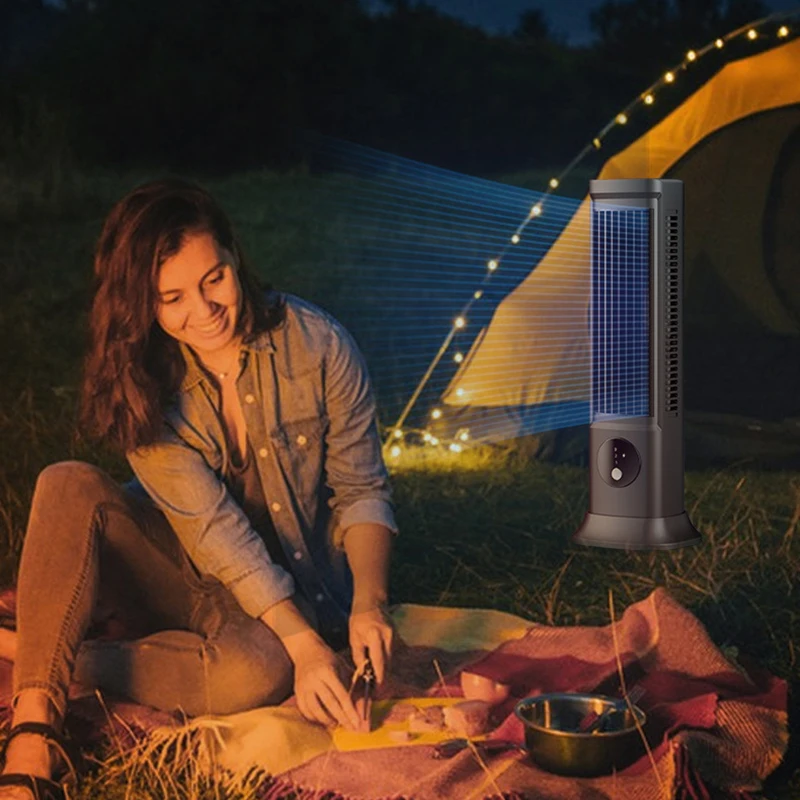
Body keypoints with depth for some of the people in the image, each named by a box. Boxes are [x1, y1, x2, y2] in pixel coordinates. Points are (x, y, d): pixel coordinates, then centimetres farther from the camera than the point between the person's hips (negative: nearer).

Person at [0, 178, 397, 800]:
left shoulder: (317, 346, -15)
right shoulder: (141, 380, -14)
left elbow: (362, 491, -8)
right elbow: (213, 526, -21)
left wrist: (369, 605, -24)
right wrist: (303, 641, -30)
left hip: (294, 588, -1)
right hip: (182, 578, 2)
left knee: (257, 671, -38)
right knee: (69, 486, -28)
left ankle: (55, 661, -18)